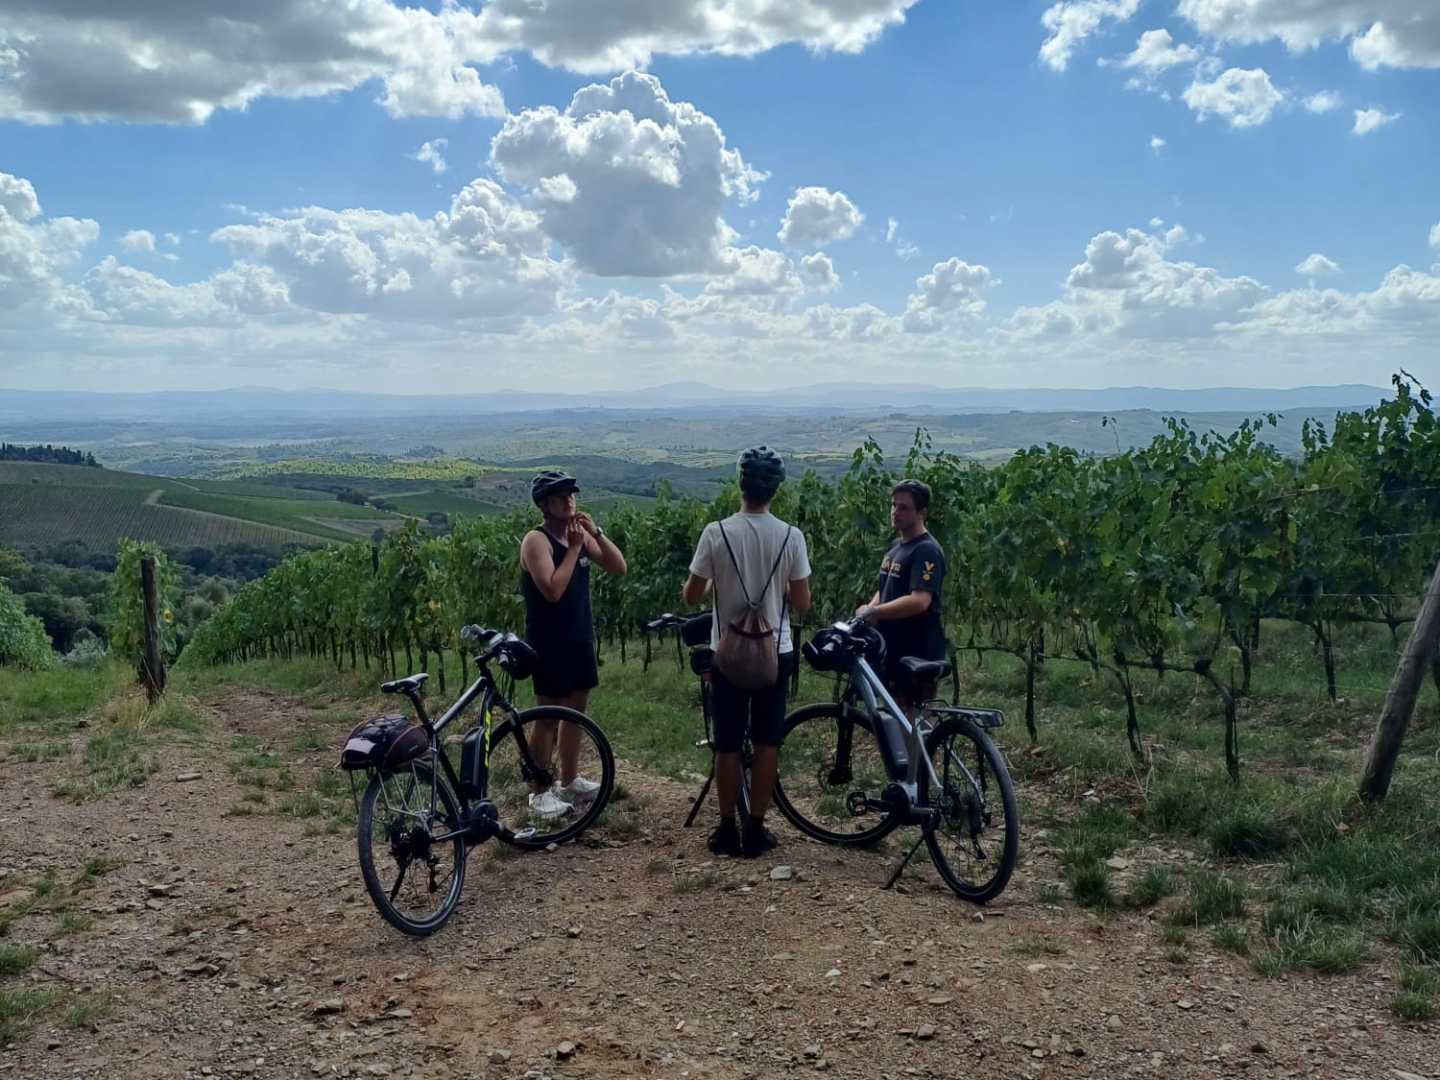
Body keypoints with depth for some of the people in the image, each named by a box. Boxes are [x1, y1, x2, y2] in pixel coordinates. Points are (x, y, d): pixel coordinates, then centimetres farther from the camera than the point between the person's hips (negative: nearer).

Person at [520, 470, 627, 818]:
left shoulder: (580, 534, 5)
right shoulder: (537, 540, -16)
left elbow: (618, 567, 0)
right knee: (549, 717, -1)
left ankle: (570, 781, 29)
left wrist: (596, 533, -12)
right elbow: (553, 591, -27)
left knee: (576, 709, 16)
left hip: (580, 638, 8)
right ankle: (539, 792, 10)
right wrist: (573, 548, -22)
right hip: (549, 643, -8)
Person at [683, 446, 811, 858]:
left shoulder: (716, 532, -10)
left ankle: (727, 829, 16)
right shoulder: (791, 536, -8)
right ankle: (755, 829, 14)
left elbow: (691, 596, -4)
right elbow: (802, 604, -4)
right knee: (766, 742, 10)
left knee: (727, 743, 9)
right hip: (775, 653, 1)